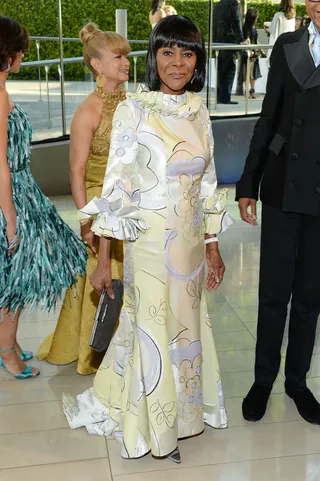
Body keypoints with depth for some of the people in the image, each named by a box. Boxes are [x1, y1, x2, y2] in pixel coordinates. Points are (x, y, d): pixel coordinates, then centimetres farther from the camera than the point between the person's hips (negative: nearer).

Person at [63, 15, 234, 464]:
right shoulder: (133, 110, -11)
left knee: (186, 326, 16)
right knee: (153, 330, 8)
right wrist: (103, 259, -12)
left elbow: (207, 183, 9)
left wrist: (212, 247, 10)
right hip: (149, 242, -5)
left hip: (191, 242, 5)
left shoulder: (199, 111, 4)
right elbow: (116, 186, -12)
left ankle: (181, 409, 40)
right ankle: (154, 426, 31)